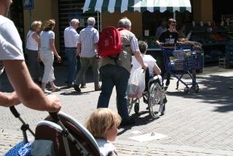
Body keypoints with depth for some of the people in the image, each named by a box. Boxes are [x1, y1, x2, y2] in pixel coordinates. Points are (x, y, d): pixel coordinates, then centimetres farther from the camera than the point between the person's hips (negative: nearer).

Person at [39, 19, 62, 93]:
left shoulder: (42, 33, 10)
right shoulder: (51, 33, -11)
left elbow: (40, 45, 12)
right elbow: (52, 46, -16)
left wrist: (40, 55, 20)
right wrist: (57, 55, -11)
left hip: (42, 52, 8)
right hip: (48, 52, -8)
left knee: (51, 69, 19)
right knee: (47, 71, -1)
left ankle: (53, 86, 27)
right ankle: (43, 88, -1)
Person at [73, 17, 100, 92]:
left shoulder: (82, 31, 6)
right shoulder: (95, 31, -7)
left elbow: (79, 44, 6)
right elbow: (96, 44, -15)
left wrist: (78, 53, 15)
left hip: (83, 54, 4)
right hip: (92, 54, -4)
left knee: (82, 69, 11)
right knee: (95, 70, 10)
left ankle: (76, 84, -7)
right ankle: (97, 86, 17)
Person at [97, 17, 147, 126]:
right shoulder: (130, 35, 15)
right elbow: (136, 53, 8)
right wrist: (143, 65, 22)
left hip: (105, 64, 4)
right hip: (122, 66, -3)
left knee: (105, 93, 4)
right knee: (121, 94, 5)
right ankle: (124, 118, 14)